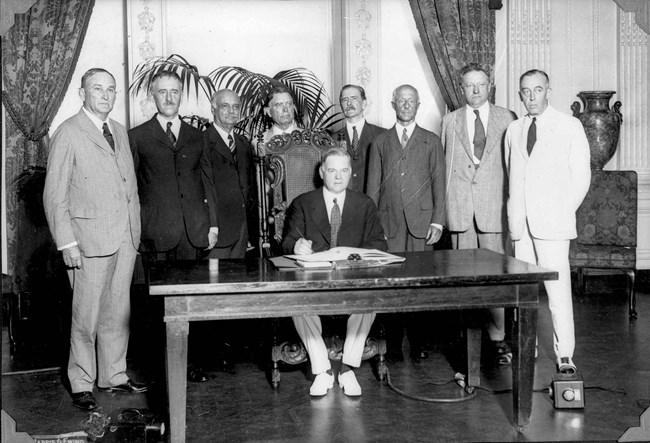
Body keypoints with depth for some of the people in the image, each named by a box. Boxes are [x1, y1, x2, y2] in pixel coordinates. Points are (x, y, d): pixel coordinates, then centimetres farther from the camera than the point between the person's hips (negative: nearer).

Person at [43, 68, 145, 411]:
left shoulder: (120, 132, 15)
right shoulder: (68, 134, -5)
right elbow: (54, 195, -7)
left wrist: (135, 229, 11)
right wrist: (67, 242, -12)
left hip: (126, 239, 6)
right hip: (90, 240, -6)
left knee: (118, 313, 13)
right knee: (86, 317, 2)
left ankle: (114, 376, 26)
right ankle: (82, 384, 17)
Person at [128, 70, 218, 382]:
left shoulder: (195, 137, 16)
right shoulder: (137, 137, 7)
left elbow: (207, 183, 17)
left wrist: (213, 224, 11)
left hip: (193, 231, 3)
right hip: (156, 233, -2)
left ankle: (189, 361, 11)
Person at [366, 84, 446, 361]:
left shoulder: (431, 141, 13)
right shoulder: (380, 142, 14)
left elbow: (439, 183, 8)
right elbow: (373, 185, 11)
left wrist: (437, 221, -2)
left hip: (421, 222, 0)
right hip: (388, 223, 1)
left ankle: (417, 343, 10)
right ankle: (393, 346, 5)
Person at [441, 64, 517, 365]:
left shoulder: (506, 119, 9)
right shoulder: (450, 121, 13)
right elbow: (444, 166, 12)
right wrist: (444, 206, 5)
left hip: (494, 204, -1)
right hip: (460, 205, 1)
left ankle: (498, 337, 6)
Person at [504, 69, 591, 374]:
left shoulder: (569, 126, 4)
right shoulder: (513, 130, 16)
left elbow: (581, 175, 4)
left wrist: (565, 211, -1)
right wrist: (515, 212, 8)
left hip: (552, 221, -4)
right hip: (520, 222, 4)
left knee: (558, 288, -8)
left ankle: (564, 355, -2)